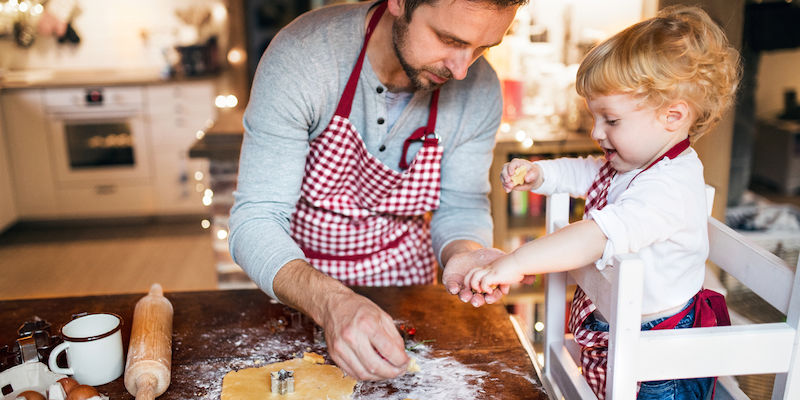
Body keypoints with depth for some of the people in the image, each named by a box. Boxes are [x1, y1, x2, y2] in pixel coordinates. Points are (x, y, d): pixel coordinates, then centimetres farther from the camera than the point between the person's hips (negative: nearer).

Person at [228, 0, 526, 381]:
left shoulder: (480, 90, -19)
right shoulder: (299, 55, -30)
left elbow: (461, 207, -7)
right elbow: (255, 221, -31)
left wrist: (462, 254, -30)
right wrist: (332, 304, -48)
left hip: (403, 277, 2)